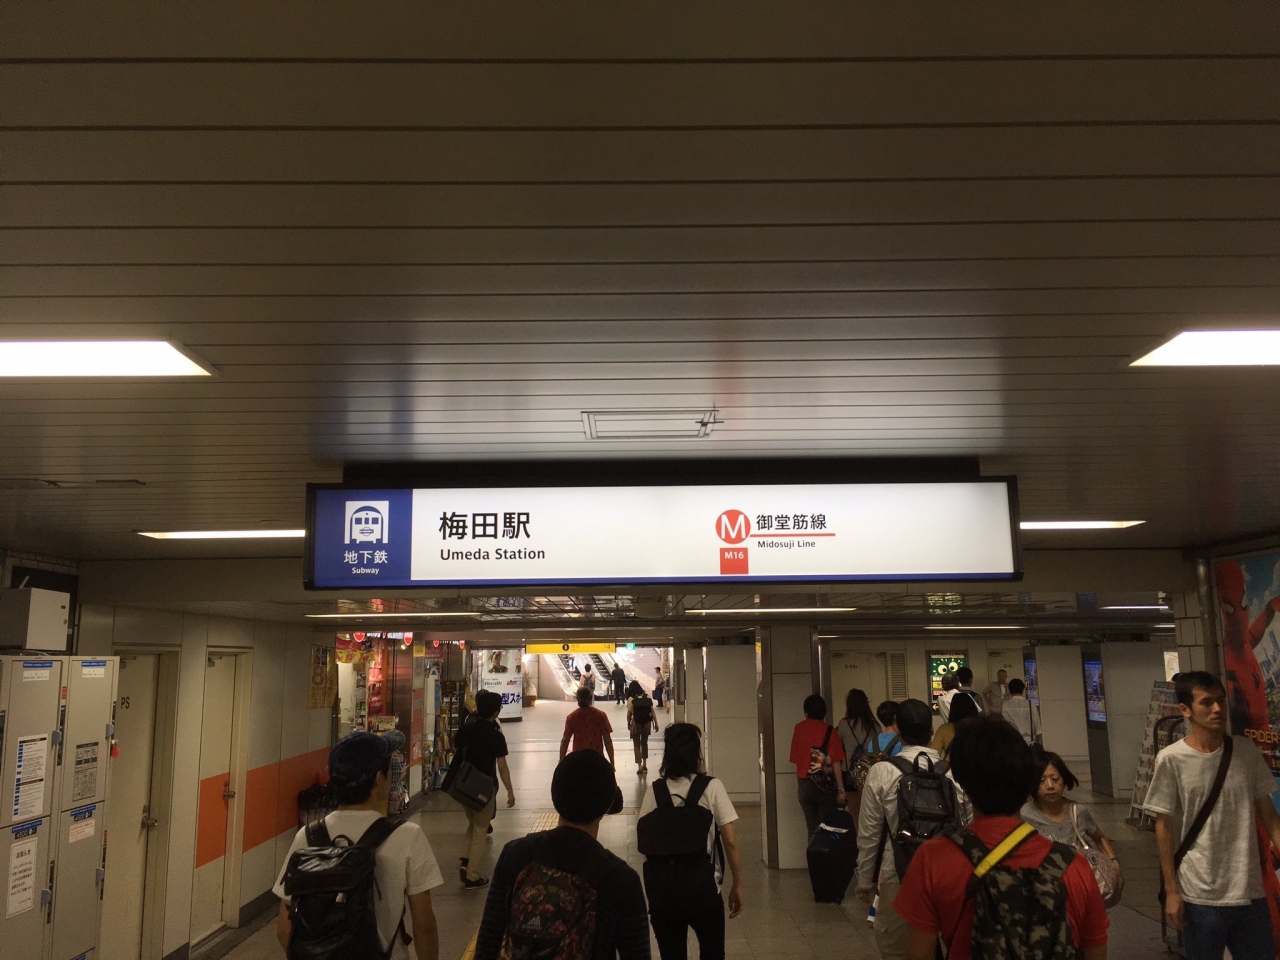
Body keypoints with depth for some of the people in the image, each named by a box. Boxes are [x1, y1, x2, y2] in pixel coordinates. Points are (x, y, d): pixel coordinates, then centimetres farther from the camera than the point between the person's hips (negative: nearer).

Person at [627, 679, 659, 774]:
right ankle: (644, 765, 28)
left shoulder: (631, 699, -9)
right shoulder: (647, 697, 0)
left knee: (637, 745, 8)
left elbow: (629, 713, -11)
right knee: (644, 743, 21)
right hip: (647, 723, 4)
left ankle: (639, 766, 2)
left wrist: (628, 724, 4)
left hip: (636, 724, -4)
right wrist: (656, 724, 5)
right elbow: (652, 711, -1)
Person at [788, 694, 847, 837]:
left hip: (804, 785, 3)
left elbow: (795, 759, 6)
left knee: (812, 829, 10)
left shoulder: (798, 729, 1)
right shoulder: (828, 731, -8)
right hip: (825, 786, -3)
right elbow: (835, 762, -10)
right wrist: (841, 790, -7)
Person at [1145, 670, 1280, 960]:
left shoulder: (1246, 750, 1)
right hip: (1201, 895, -3)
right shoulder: (1171, 760, -11)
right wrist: (1171, 891, -5)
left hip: (1251, 890, 4)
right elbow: (1163, 827, -6)